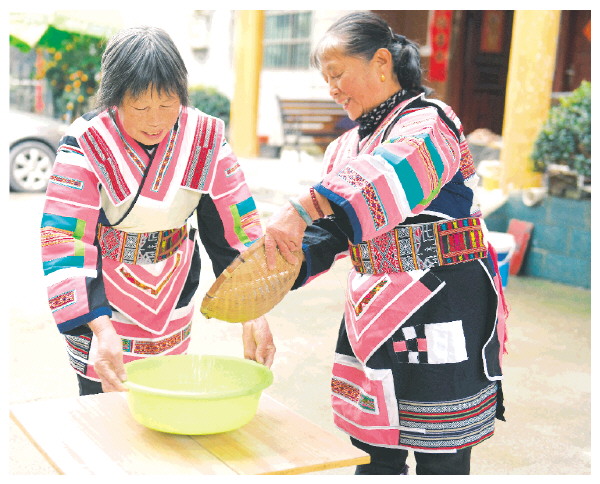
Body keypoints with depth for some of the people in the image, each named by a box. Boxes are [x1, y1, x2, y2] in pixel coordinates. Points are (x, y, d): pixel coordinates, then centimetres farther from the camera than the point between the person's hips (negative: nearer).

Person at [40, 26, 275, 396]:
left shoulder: (206, 139, -12)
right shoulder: (87, 144, -21)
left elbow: (237, 226, -10)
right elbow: (65, 241, -26)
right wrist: (100, 328, -37)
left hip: (173, 308, 3)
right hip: (102, 308, -3)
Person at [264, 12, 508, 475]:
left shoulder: (428, 122, -12)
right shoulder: (347, 145, 16)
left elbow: (396, 170, -35)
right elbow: (328, 229, 11)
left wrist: (303, 207, -49)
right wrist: (282, 265, -9)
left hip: (440, 305, -8)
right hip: (373, 309, 8)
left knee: (441, 456, 3)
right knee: (374, 449, 15)